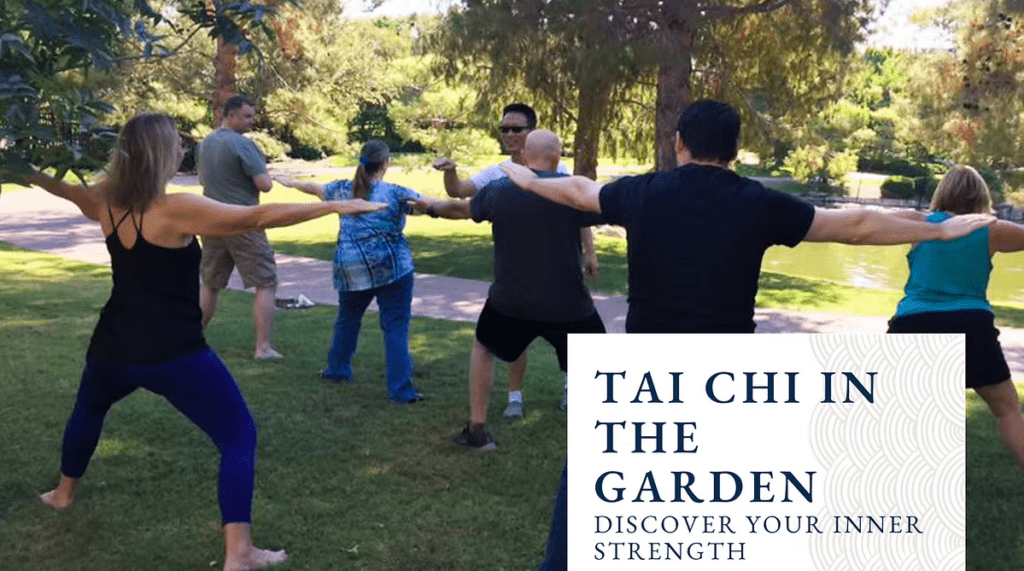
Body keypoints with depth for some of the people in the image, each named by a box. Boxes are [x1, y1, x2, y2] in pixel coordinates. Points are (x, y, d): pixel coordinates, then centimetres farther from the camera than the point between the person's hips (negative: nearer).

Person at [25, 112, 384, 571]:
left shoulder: (106, 203, 1)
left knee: (88, 408, 37)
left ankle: (64, 492, 56)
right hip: (175, 356, -7)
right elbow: (260, 217, -24)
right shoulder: (177, 210, -20)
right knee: (239, 436, 2)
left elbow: (63, 189, 24)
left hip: (114, 348, 7)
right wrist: (337, 206, -22)